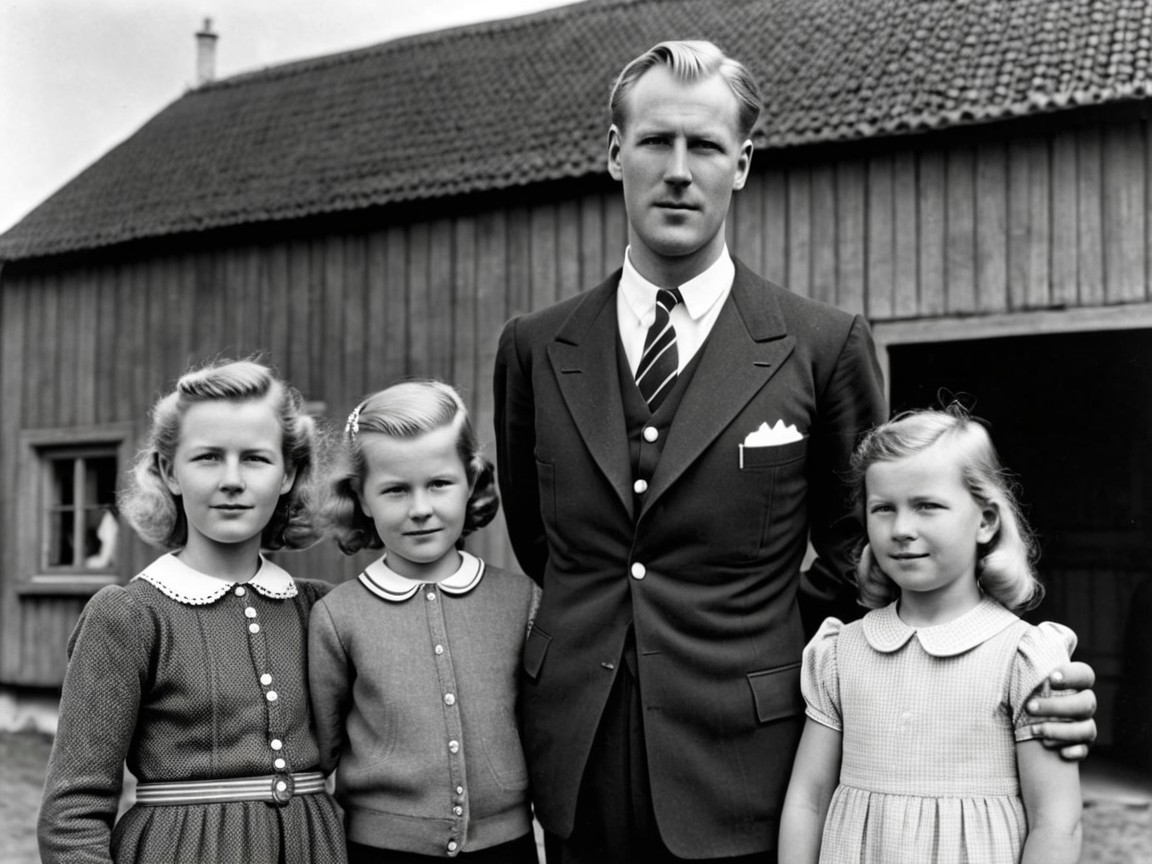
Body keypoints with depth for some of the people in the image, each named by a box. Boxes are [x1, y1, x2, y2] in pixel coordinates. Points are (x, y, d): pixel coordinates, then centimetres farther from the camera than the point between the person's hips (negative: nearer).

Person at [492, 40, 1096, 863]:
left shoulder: (825, 346, -5)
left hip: (742, 780, -2)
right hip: (575, 770, 3)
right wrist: (605, 631, 9)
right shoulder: (534, 348, 3)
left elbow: (857, 551, 4)